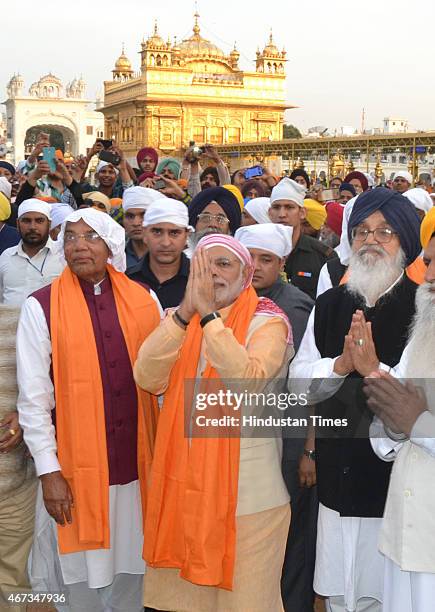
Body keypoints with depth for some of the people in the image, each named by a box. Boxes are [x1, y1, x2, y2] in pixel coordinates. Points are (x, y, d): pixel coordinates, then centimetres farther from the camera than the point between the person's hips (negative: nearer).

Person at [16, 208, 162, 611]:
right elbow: (33, 396, -6)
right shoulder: (41, 307, -6)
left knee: (130, 567, 15)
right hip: (75, 467, -2)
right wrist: (48, 471, -9)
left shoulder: (143, 300, 3)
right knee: (81, 571, 10)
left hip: (136, 462, 3)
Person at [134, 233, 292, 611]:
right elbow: (148, 378, -8)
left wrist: (208, 314, -24)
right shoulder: (182, 320, 9)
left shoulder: (268, 321, -5)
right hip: (185, 482, 5)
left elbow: (248, 381, -25)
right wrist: (185, 312, -17)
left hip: (245, 491, -5)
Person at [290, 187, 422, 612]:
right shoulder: (329, 305, 8)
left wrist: (375, 369, -22)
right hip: (338, 477, 4)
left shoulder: (421, 306, -9)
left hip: (398, 479, -4)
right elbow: (297, 382, 3)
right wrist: (342, 364, -13)